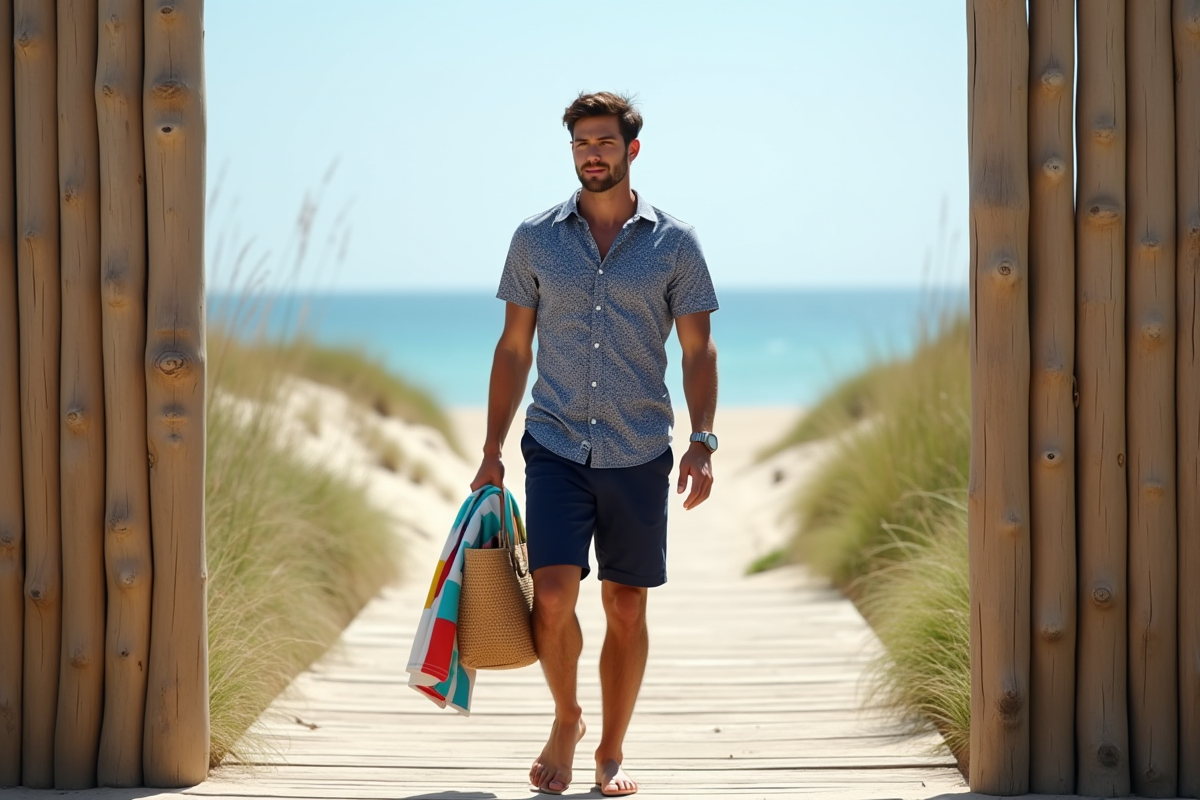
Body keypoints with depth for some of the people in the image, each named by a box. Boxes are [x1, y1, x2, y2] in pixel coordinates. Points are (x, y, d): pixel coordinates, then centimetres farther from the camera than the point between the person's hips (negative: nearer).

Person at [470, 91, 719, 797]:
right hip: (556, 446, 0)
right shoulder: (536, 239, 5)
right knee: (553, 596, -13)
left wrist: (702, 441, -8)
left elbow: (699, 349, 4)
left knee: (626, 608, 4)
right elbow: (514, 348, 10)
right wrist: (492, 451, 6)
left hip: (639, 454, 0)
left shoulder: (674, 242, 2)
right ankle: (566, 720, 13)